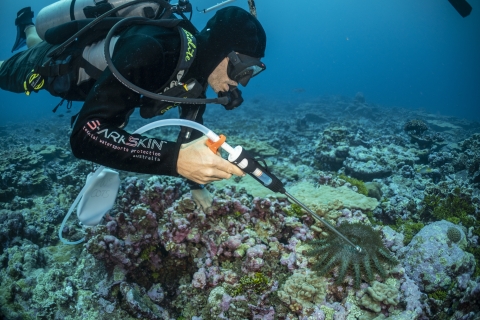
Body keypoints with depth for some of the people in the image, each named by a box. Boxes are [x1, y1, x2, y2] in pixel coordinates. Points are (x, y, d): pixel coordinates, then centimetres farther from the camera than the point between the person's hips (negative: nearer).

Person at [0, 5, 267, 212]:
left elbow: (192, 128, -10)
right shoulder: (149, 50, -49)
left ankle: (27, 26, 66)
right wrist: (175, 158, -66)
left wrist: (197, 184, -8)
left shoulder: (197, 66, -24)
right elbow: (86, 135, -55)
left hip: (89, 60, 6)